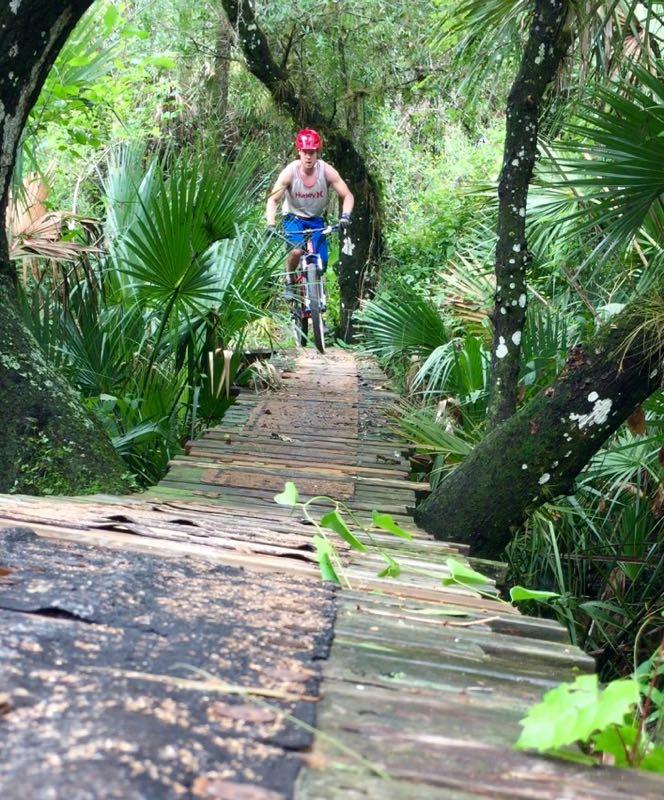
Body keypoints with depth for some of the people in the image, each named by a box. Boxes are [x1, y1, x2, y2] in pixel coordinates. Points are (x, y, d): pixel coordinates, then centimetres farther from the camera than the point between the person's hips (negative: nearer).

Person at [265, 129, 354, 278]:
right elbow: (273, 199, -18)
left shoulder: (327, 171, -19)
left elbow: (348, 196, -15)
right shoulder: (290, 172, -21)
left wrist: (345, 215, -34)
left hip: (316, 220, 2)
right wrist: (271, 224, -33)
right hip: (294, 218, -2)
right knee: (297, 251, -29)